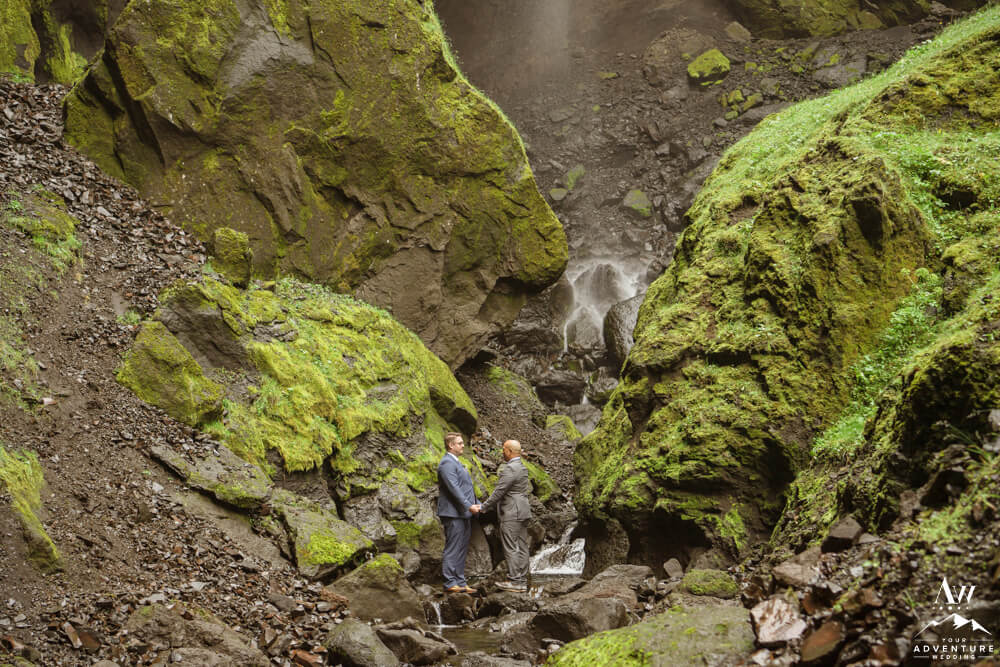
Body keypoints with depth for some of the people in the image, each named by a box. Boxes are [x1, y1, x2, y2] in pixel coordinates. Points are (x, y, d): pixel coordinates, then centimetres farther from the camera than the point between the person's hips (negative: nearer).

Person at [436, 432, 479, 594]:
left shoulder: (457, 463, 21)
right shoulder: (447, 463, -12)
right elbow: (453, 488, -21)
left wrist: (476, 504, 16)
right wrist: (468, 506, -25)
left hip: (464, 514, 10)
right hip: (454, 514, -10)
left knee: (462, 550, 12)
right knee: (453, 549, -7)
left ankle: (460, 582, 16)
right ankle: (450, 583, -4)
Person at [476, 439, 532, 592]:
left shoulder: (510, 468, -16)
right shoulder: (521, 467, 16)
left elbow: (499, 491, -17)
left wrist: (483, 507, -7)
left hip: (511, 514, -10)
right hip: (522, 512, 10)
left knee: (511, 548, -7)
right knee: (521, 547, 9)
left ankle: (514, 581, -7)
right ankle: (522, 581, 11)